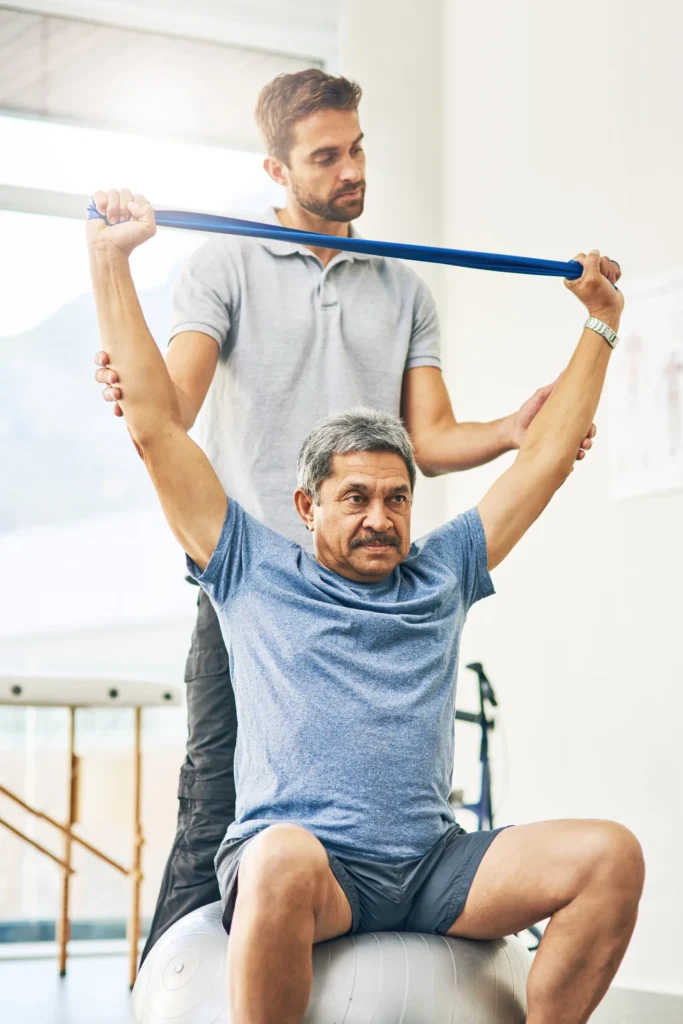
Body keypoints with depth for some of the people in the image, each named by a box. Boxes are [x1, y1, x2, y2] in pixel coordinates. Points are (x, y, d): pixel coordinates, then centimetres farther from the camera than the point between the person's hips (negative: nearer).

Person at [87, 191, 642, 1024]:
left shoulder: (441, 573, 22)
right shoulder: (255, 572, 13)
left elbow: (546, 454, 28)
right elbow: (157, 426, 9)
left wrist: (602, 321, 32)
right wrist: (111, 261, 8)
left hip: (431, 869, 4)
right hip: (297, 862, -4)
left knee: (610, 856, -21)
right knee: (282, 860, -40)